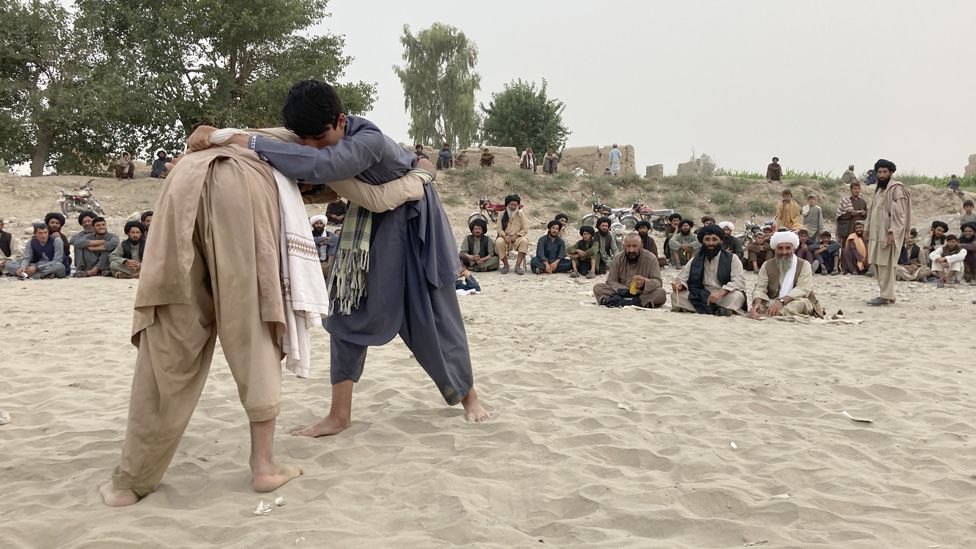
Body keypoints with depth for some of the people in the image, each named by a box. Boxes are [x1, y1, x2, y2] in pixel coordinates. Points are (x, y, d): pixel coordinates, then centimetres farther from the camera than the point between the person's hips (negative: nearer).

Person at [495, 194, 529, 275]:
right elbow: (498, 228, 2)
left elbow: (525, 228, 1)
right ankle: (505, 265, -19)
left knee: (524, 241, -34)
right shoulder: (502, 214, 7)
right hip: (505, 237, 0)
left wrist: (515, 236, -14)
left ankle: (518, 266, -31)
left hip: (517, 238, 0)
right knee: (499, 242, -34)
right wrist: (505, 236, -17)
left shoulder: (520, 214, 7)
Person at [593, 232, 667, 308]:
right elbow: (610, 281, 1)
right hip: (622, 294, 2)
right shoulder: (618, 259, 1)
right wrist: (622, 289, -21)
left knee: (661, 293, -31)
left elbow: (658, 282, -11)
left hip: (643, 295, -1)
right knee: (597, 287, -19)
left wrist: (645, 283, -34)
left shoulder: (650, 258, -6)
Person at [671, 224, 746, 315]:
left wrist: (720, 292, -28)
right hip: (700, 298, 3)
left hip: (724, 297, -3)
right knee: (675, 295, -23)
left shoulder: (732, 259, 3)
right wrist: (680, 285, -19)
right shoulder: (695, 261, 13)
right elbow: (682, 279, 7)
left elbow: (739, 282, -10)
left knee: (737, 296, -35)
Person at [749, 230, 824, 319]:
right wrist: (757, 302, -27)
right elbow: (760, 288, -1)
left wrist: (781, 301, -33)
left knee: (801, 302, -36)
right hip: (773, 303, 2)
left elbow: (802, 289, -15)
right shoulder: (767, 266, 9)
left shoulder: (804, 265, 0)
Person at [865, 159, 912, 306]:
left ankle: (886, 296, -6)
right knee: (876, 264, 9)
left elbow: (899, 214, -15)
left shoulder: (896, 189, -7)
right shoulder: (880, 189, 20)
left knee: (885, 264, -9)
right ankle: (887, 294, 16)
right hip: (877, 233, 9)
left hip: (888, 234, -9)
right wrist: (868, 230, 19)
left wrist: (892, 232, -22)